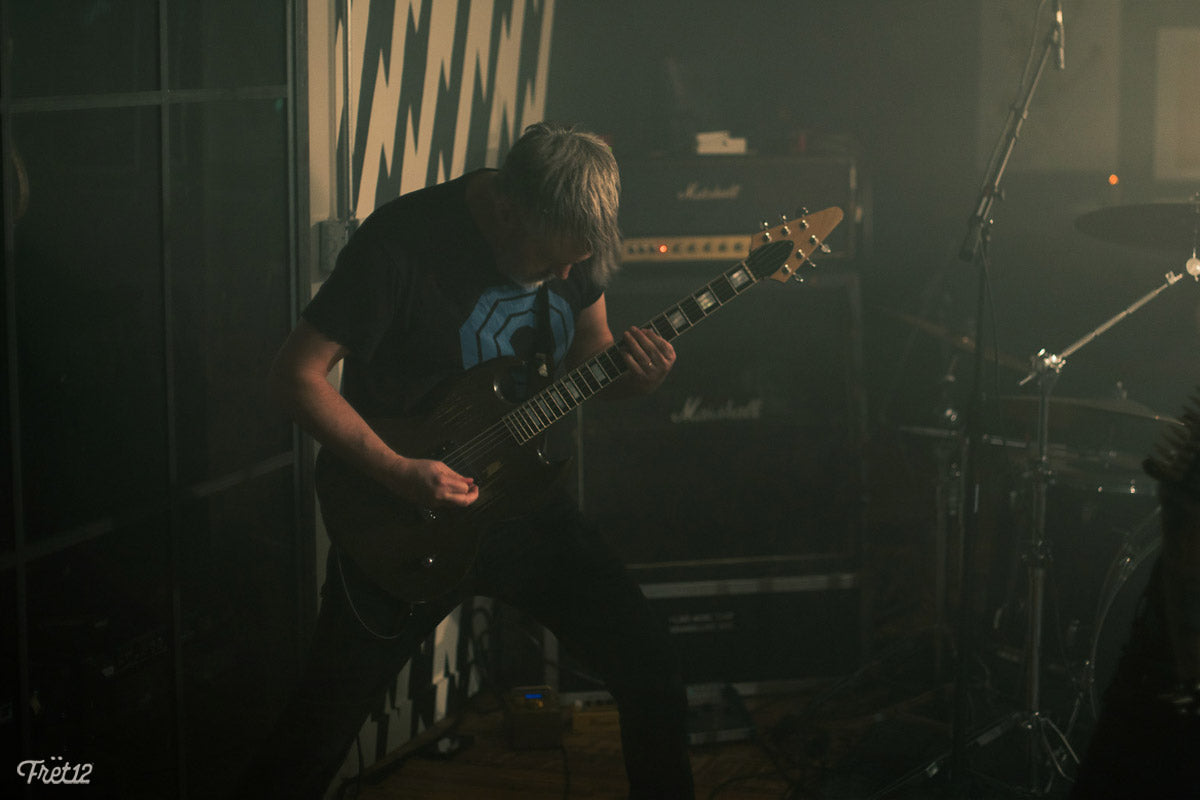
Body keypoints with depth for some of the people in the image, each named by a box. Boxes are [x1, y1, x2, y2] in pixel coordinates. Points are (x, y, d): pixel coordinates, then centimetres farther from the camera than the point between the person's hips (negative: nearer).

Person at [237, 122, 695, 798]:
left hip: (524, 500, 5)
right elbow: (298, 374, -17)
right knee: (323, 727, -1)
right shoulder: (402, 241, -22)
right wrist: (398, 472, -26)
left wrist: (635, 378, -11)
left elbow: (589, 356, 13)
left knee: (655, 678, 1)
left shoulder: (574, 237, -3)